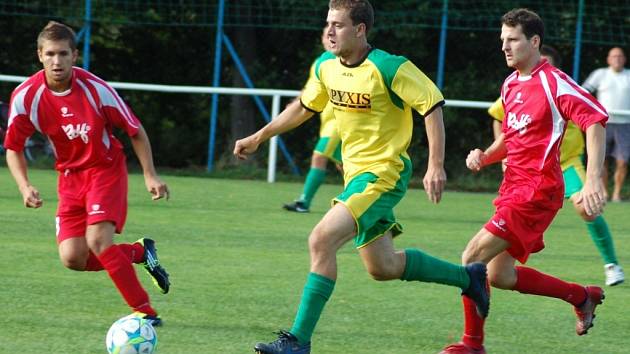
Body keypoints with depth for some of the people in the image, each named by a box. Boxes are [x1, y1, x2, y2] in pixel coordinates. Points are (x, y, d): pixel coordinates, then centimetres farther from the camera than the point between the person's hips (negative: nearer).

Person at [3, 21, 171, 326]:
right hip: (69, 175, 4)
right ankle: (139, 251, 15)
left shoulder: (94, 89, -21)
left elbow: (135, 131, -8)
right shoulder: (26, 96, -15)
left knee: (98, 240, -24)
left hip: (106, 168, -4)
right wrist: (25, 187, -18)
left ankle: (145, 312, -14)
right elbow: (14, 148, -2)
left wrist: (150, 176, -14)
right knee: (72, 258, -11)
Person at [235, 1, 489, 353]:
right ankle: (468, 277, 37)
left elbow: (432, 105, -16)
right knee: (383, 267, 17)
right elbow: (304, 106, 21)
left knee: (321, 240, -22)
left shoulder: (390, 68, -19)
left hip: (383, 175, -9)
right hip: (355, 172, 9)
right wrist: (258, 138, 21)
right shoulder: (325, 66, 4)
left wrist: (436, 166, -21)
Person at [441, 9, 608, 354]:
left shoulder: (553, 82, -14)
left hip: (538, 189, -9)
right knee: (500, 276, 11)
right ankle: (583, 296, 27)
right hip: (513, 186, 9)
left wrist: (593, 182, -28)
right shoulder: (510, 85, 13)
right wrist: (484, 157, 5)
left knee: (473, 257, -15)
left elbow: (595, 121, -20)